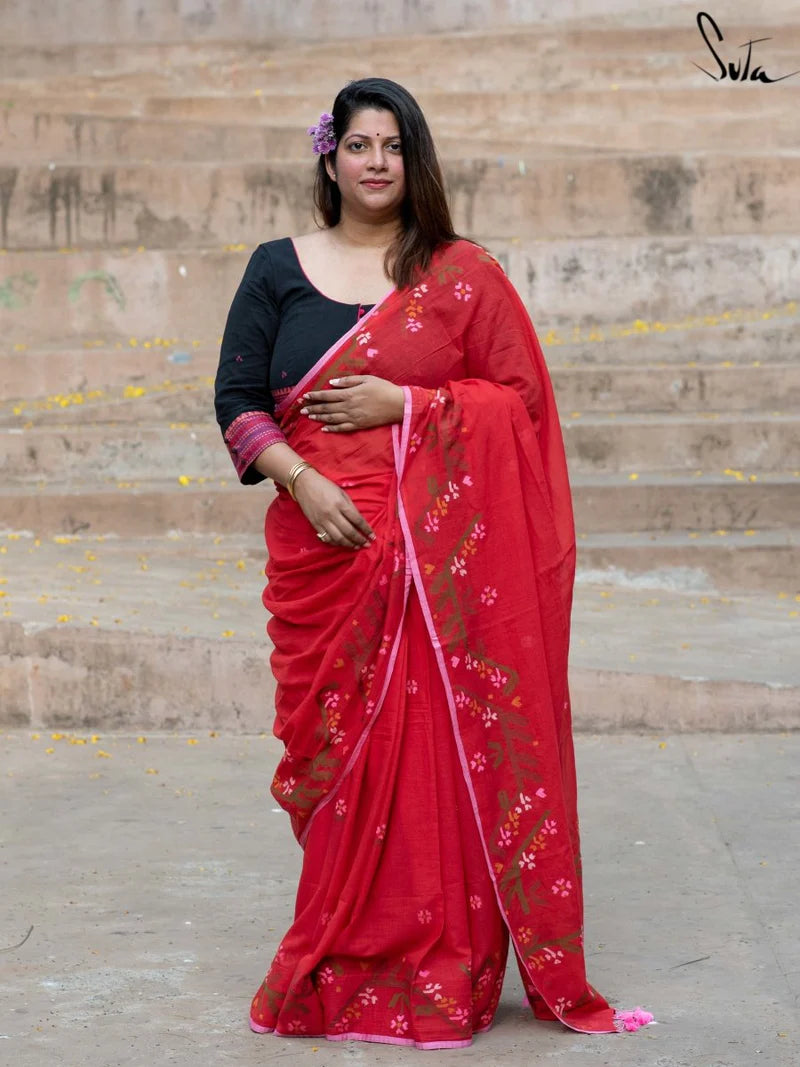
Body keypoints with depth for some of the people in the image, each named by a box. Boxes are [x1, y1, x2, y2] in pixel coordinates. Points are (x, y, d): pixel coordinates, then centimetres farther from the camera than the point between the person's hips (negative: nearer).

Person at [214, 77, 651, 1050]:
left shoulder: (463, 274, 7)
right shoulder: (279, 270, 11)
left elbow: (521, 399, 3)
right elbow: (238, 399, 6)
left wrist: (404, 404, -9)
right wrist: (299, 479, -10)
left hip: (445, 556, -1)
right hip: (326, 544, 1)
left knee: (443, 744, -3)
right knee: (337, 746, 1)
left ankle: (442, 964, 8)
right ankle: (340, 965, 14)